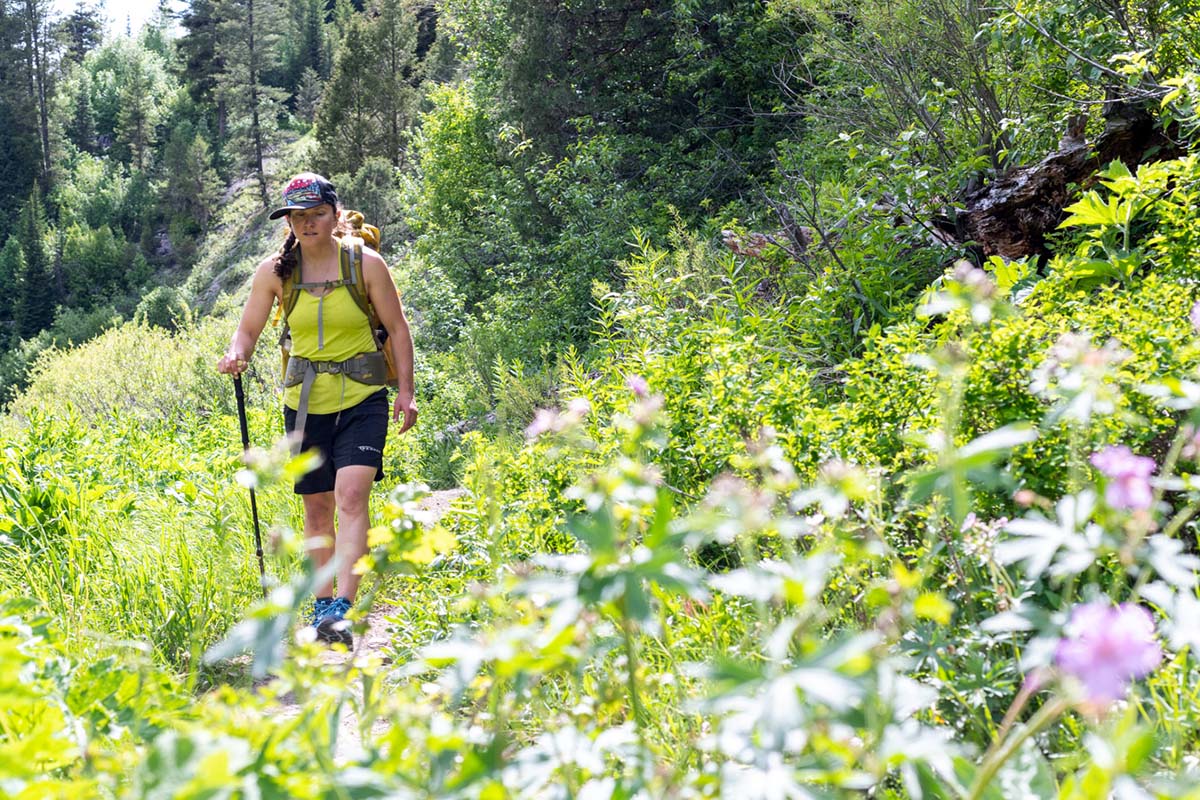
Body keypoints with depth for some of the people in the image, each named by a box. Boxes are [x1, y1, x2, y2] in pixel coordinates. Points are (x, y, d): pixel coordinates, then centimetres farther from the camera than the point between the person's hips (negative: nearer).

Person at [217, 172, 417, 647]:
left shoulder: (366, 263, -6)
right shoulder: (275, 271, -1)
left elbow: (397, 327, 3)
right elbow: (248, 329, 5)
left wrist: (406, 391, -1)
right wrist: (236, 356, -18)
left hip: (362, 400, -2)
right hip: (306, 402, 3)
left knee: (352, 495, -19)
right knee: (317, 508, 10)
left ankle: (342, 610, -25)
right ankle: (322, 603, 25)